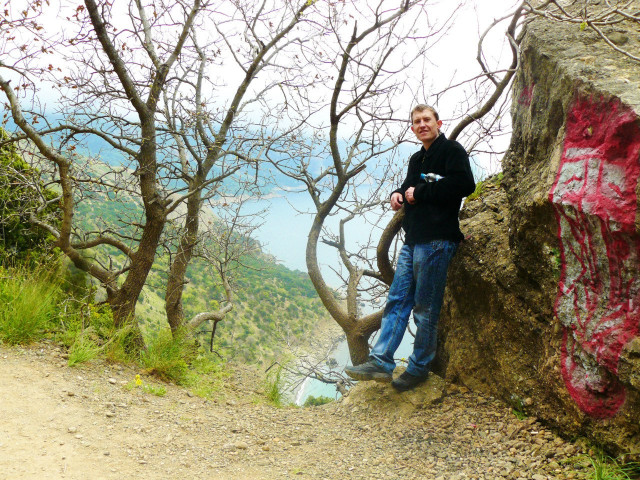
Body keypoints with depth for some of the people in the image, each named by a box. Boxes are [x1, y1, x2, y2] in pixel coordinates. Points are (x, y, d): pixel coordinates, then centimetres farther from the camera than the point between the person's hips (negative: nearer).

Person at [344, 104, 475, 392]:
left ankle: (419, 368, 9)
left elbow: (465, 184, -18)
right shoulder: (417, 159, 23)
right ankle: (380, 361, 7)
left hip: (436, 240, -9)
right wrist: (399, 194, 8)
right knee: (397, 300, 5)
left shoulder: (452, 150, -3)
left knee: (425, 307, -2)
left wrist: (420, 192, -13)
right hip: (412, 239, 9)